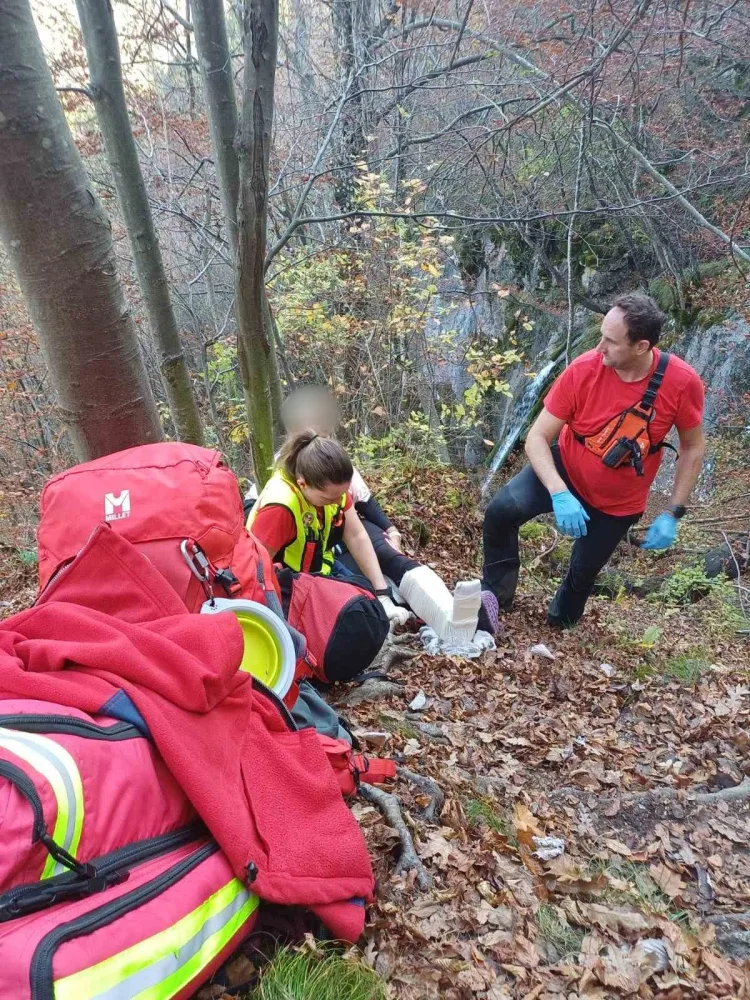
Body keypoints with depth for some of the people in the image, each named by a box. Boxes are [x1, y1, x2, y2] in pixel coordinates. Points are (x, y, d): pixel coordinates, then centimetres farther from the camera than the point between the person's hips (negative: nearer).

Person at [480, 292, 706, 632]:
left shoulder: (683, 382, -24)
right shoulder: (583, 369, -27)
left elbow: (693, 447, -7)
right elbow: (537, 437, -23)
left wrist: (673, 514, -11)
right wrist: (559, 494, -38)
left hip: (618, 502, 1)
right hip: (565, 469, -1)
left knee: (583, 572, 14)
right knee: (501, 510, -26)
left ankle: (559, 624, 49)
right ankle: (496, 595, -2)